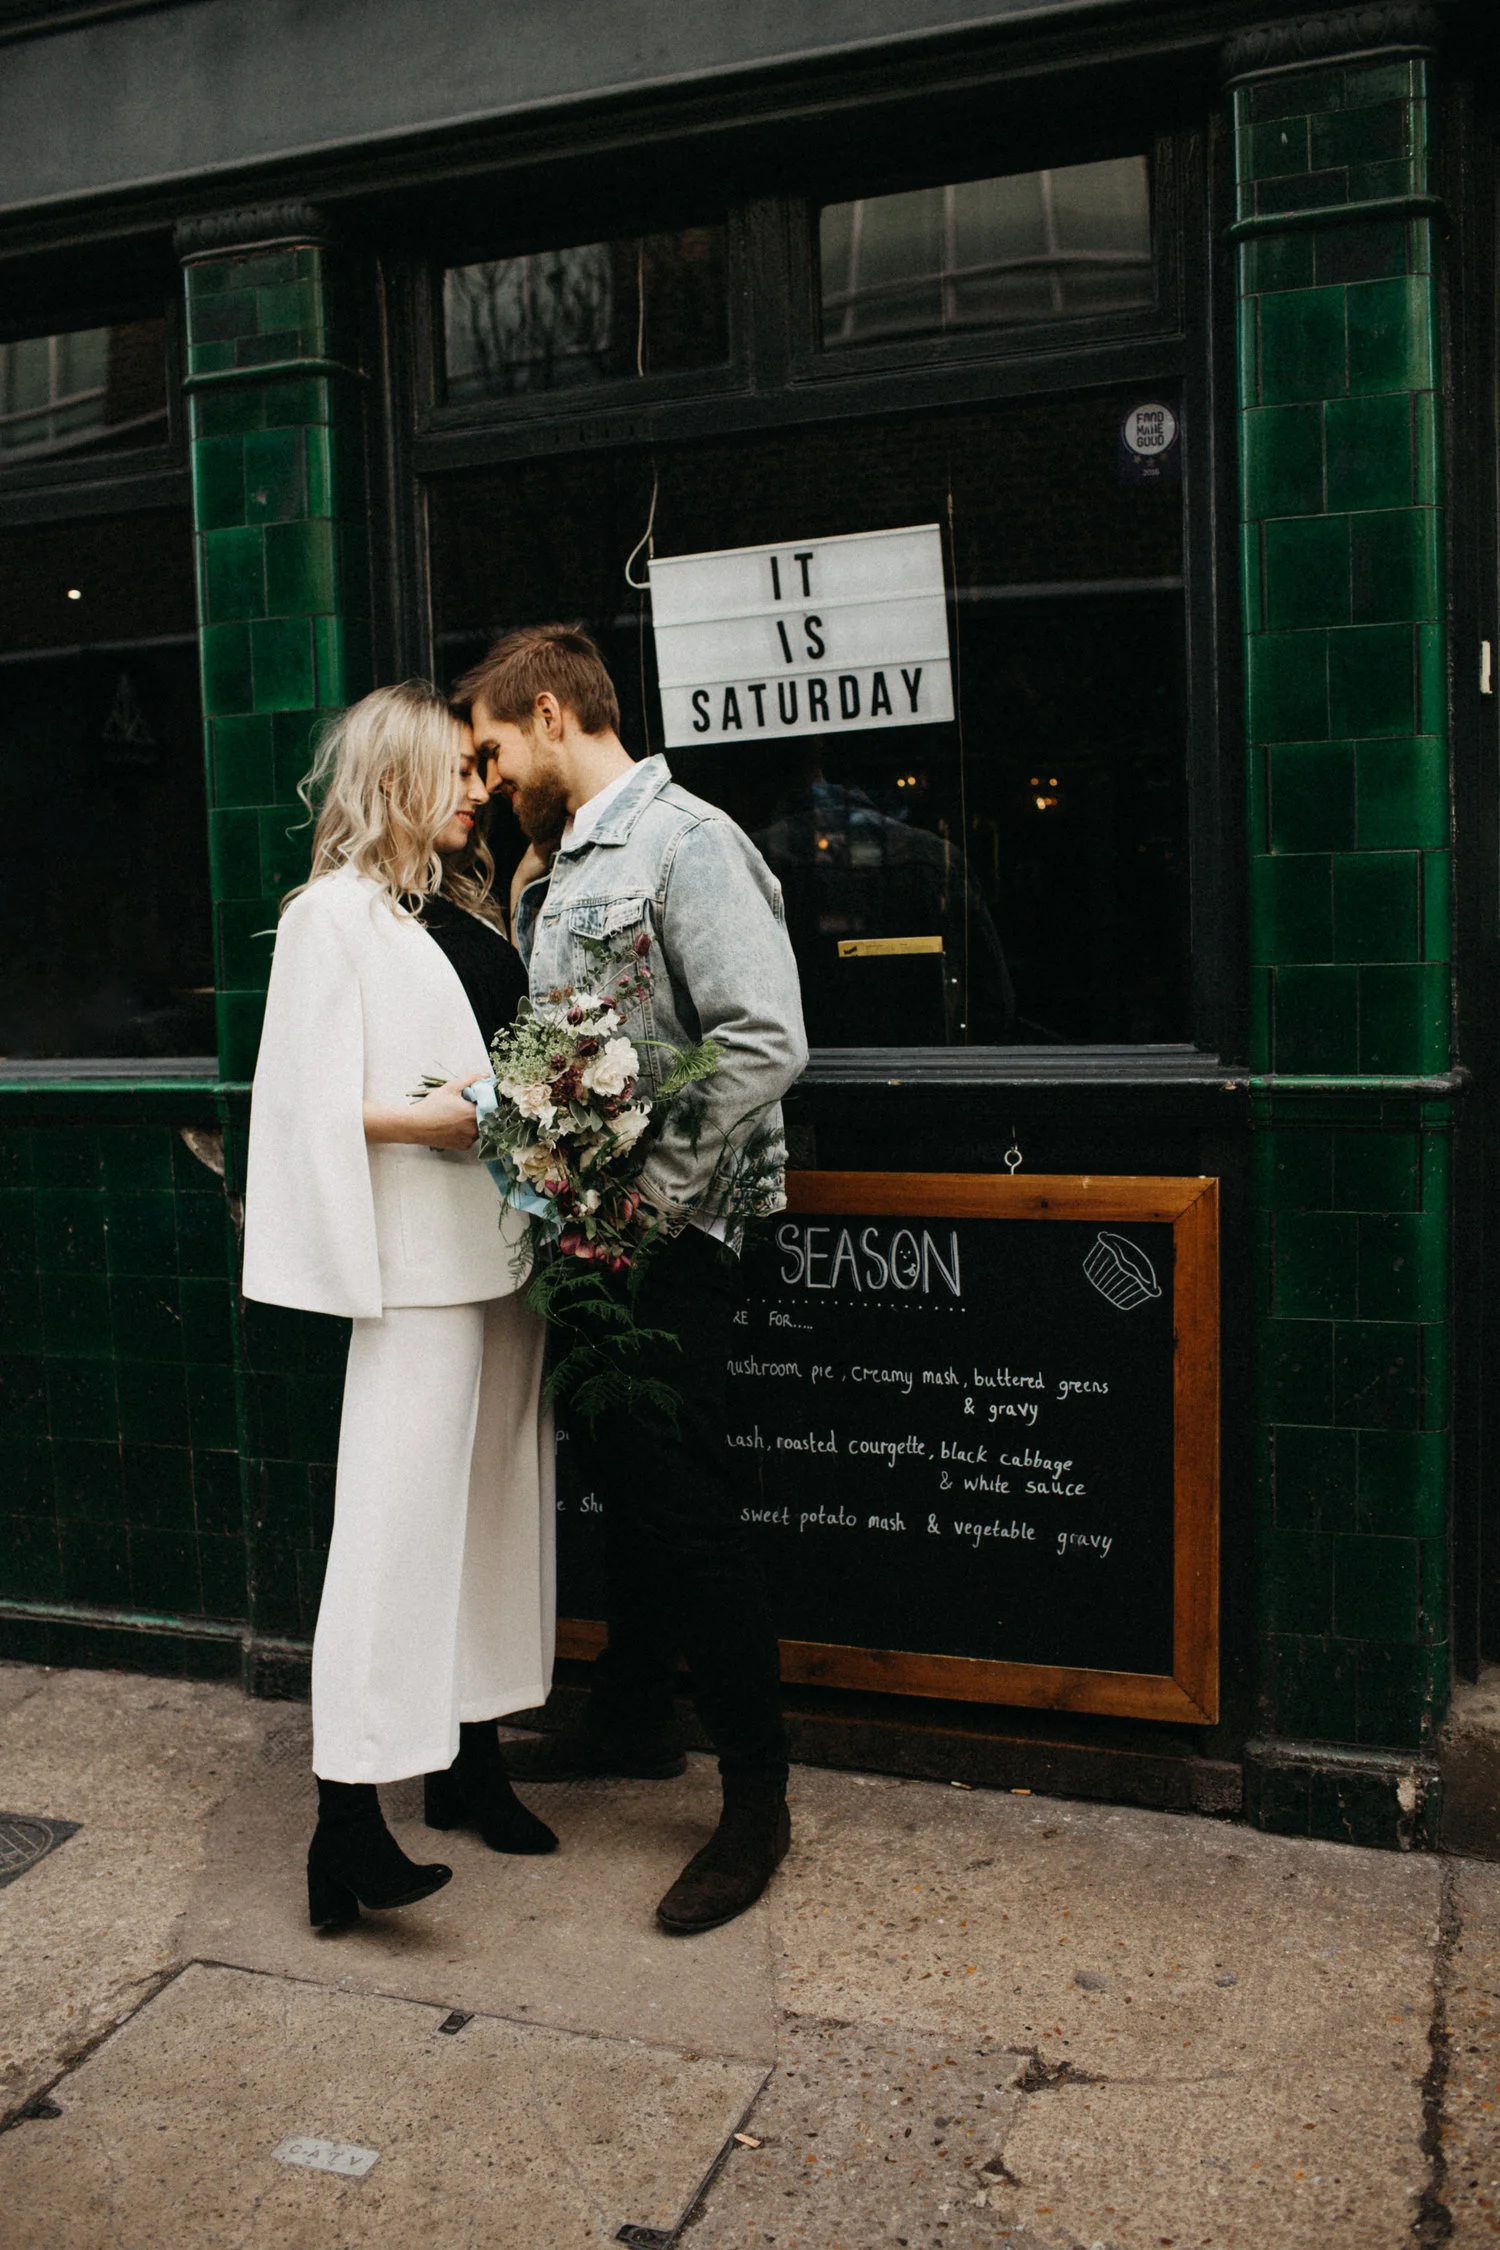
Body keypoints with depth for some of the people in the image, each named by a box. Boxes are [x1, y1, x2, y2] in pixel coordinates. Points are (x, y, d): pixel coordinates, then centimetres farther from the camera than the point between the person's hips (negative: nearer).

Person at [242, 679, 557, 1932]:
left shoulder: (468, 904, 17)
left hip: (503, 1241, 8)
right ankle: (348, 1818, -3)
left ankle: (470, 1757, 24)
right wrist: (427, 1119, -21)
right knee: (398, 1512, -9)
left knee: (493, 1500, 12)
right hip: (420, 1255, -8)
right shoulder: (335, 913, -5)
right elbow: (308, 1100, -11)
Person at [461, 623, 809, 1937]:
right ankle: (631, 1719, 36)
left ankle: (758, 1799, 11)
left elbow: (766, 1042, -22)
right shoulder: (557, 870, 16)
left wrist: (654, 1193, -20)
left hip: (666, 1241, -9)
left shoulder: (687, 843, -13)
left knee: (688, 1509, -3)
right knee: (625, 1491, 19)